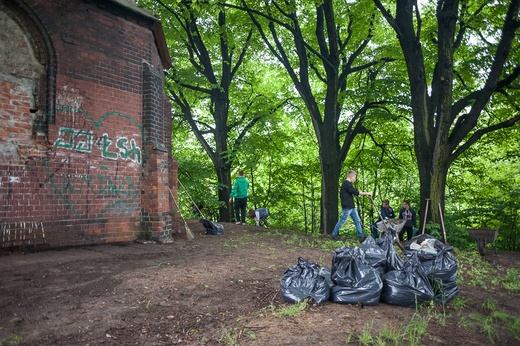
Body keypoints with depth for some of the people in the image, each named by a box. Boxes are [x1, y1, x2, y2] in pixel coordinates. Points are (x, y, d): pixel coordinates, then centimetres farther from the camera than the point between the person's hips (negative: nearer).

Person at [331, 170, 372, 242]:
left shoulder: (347, 184, 17)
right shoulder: (347, 183, -15)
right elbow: (355, 192, -20)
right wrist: (367, 193, -12)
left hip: (351, 207, 10)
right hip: (347, 207, -10)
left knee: (357, 221, 8)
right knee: (342, 221, 0)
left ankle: (361, 236, 10)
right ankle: (334, 234, 13)